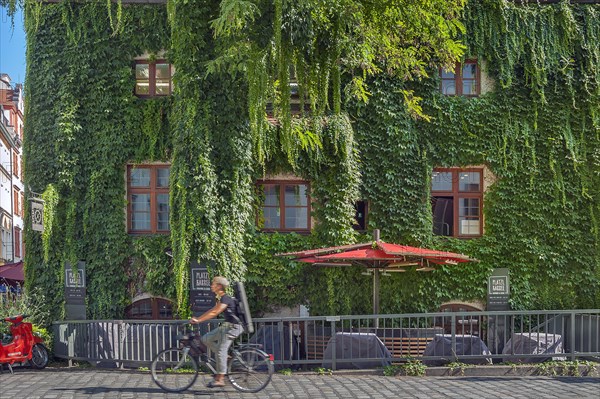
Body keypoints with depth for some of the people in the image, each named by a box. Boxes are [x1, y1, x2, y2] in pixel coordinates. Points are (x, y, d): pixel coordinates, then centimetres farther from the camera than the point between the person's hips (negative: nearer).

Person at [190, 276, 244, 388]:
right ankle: (227, 358, 10)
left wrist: (198, 320, -27)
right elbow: (212, 310, 16)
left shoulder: (226, 299, -18)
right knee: (206, 339, 6)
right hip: (226, 326, 10)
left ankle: (220, 379, -6)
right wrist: (197, 318, 9)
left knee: (221, 351, -12)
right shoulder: (221, 298, 13)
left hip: (233, 327, -10)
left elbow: (214, 313, -27)